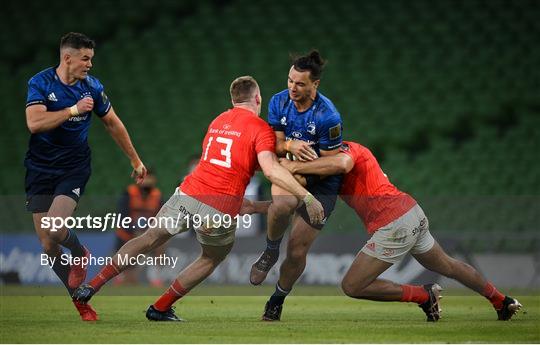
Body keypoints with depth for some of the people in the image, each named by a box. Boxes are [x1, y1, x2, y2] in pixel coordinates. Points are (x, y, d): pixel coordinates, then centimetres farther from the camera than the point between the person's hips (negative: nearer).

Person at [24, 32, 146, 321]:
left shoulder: (92, 87, -1)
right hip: (40, 168, 0)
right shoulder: (40, 83, -9)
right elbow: (34, 122, -24)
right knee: (48, 246, -1)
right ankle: (79, 299, 15)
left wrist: (135, 160, 20)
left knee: (55, 229, -23)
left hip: (74, 167, 0)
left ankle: (80, 254, 12)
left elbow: (113, 124, 13)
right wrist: (74, 110, -23)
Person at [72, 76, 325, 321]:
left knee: (148, 241, 20)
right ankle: (160, 308, 25)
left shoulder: (217, 121, 19)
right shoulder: (260, 128, -2)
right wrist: (306, 196, -16)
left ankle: (93, 285, 15)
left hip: (187, 194, 4)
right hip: (219, 213, -4)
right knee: (212, 259, 23)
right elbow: (271, 170, -17)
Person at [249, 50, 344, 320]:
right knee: (283, 202, -38)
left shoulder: (328, 117, -24)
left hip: (321, 184, -3)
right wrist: (290, 146, -25)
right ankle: (270, 252, -9)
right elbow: (275, 144, -2)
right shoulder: (279, 102, -9)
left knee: (297, 252, -2)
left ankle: (278, 299, 26)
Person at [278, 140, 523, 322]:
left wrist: (295, 167, -27)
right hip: (413, 213, 10)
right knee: (447, 266, 30)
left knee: (351, 287, -4)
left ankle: (423, 295, -1)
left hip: (394, 226, -10)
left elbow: (341, 164, -35)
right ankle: (502, 302, 43)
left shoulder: (347, 148, -9)